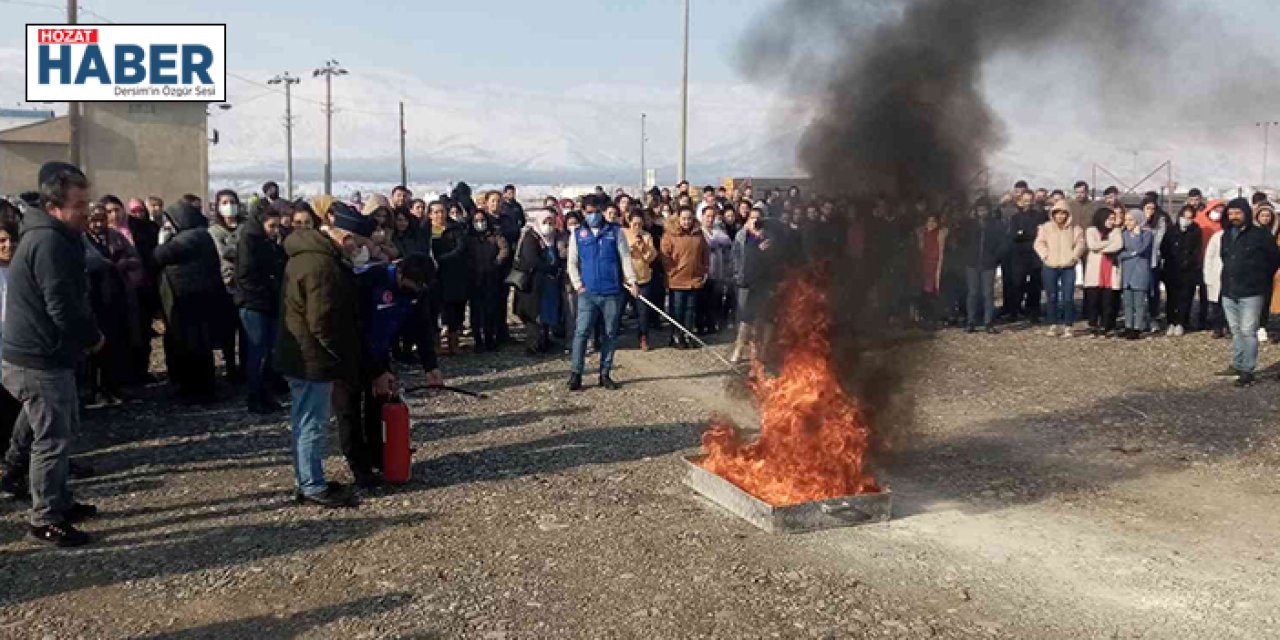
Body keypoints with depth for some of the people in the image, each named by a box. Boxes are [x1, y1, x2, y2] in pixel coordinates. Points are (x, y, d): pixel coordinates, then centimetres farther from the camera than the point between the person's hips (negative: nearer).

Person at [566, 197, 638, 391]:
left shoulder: (615, 231, 7)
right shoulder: (578, 234, 10)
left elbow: (625, 257, 3)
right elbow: (572, 263, 11)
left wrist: (632, 280, -7)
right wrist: (578, 284, -1)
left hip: (612, 292, 1)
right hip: (587, 293, 0)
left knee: (610, 334, 6)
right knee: (581, 332, -6)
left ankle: (605, 374, 15)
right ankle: (576, 374, 0)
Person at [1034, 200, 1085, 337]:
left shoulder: (1074, 229, 8)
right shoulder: (1046, 227, 7)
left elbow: (1080, 243, 3)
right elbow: (1039, 243, 2)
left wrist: (1074, 256, -10)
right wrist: (1045, 255, -10)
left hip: (1068, 267, 0)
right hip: (1050, 266, 0)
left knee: (1068, 298, -7)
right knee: (1052, 297, 3)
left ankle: (1067, 327, -1)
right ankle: (1054, 325, 12)